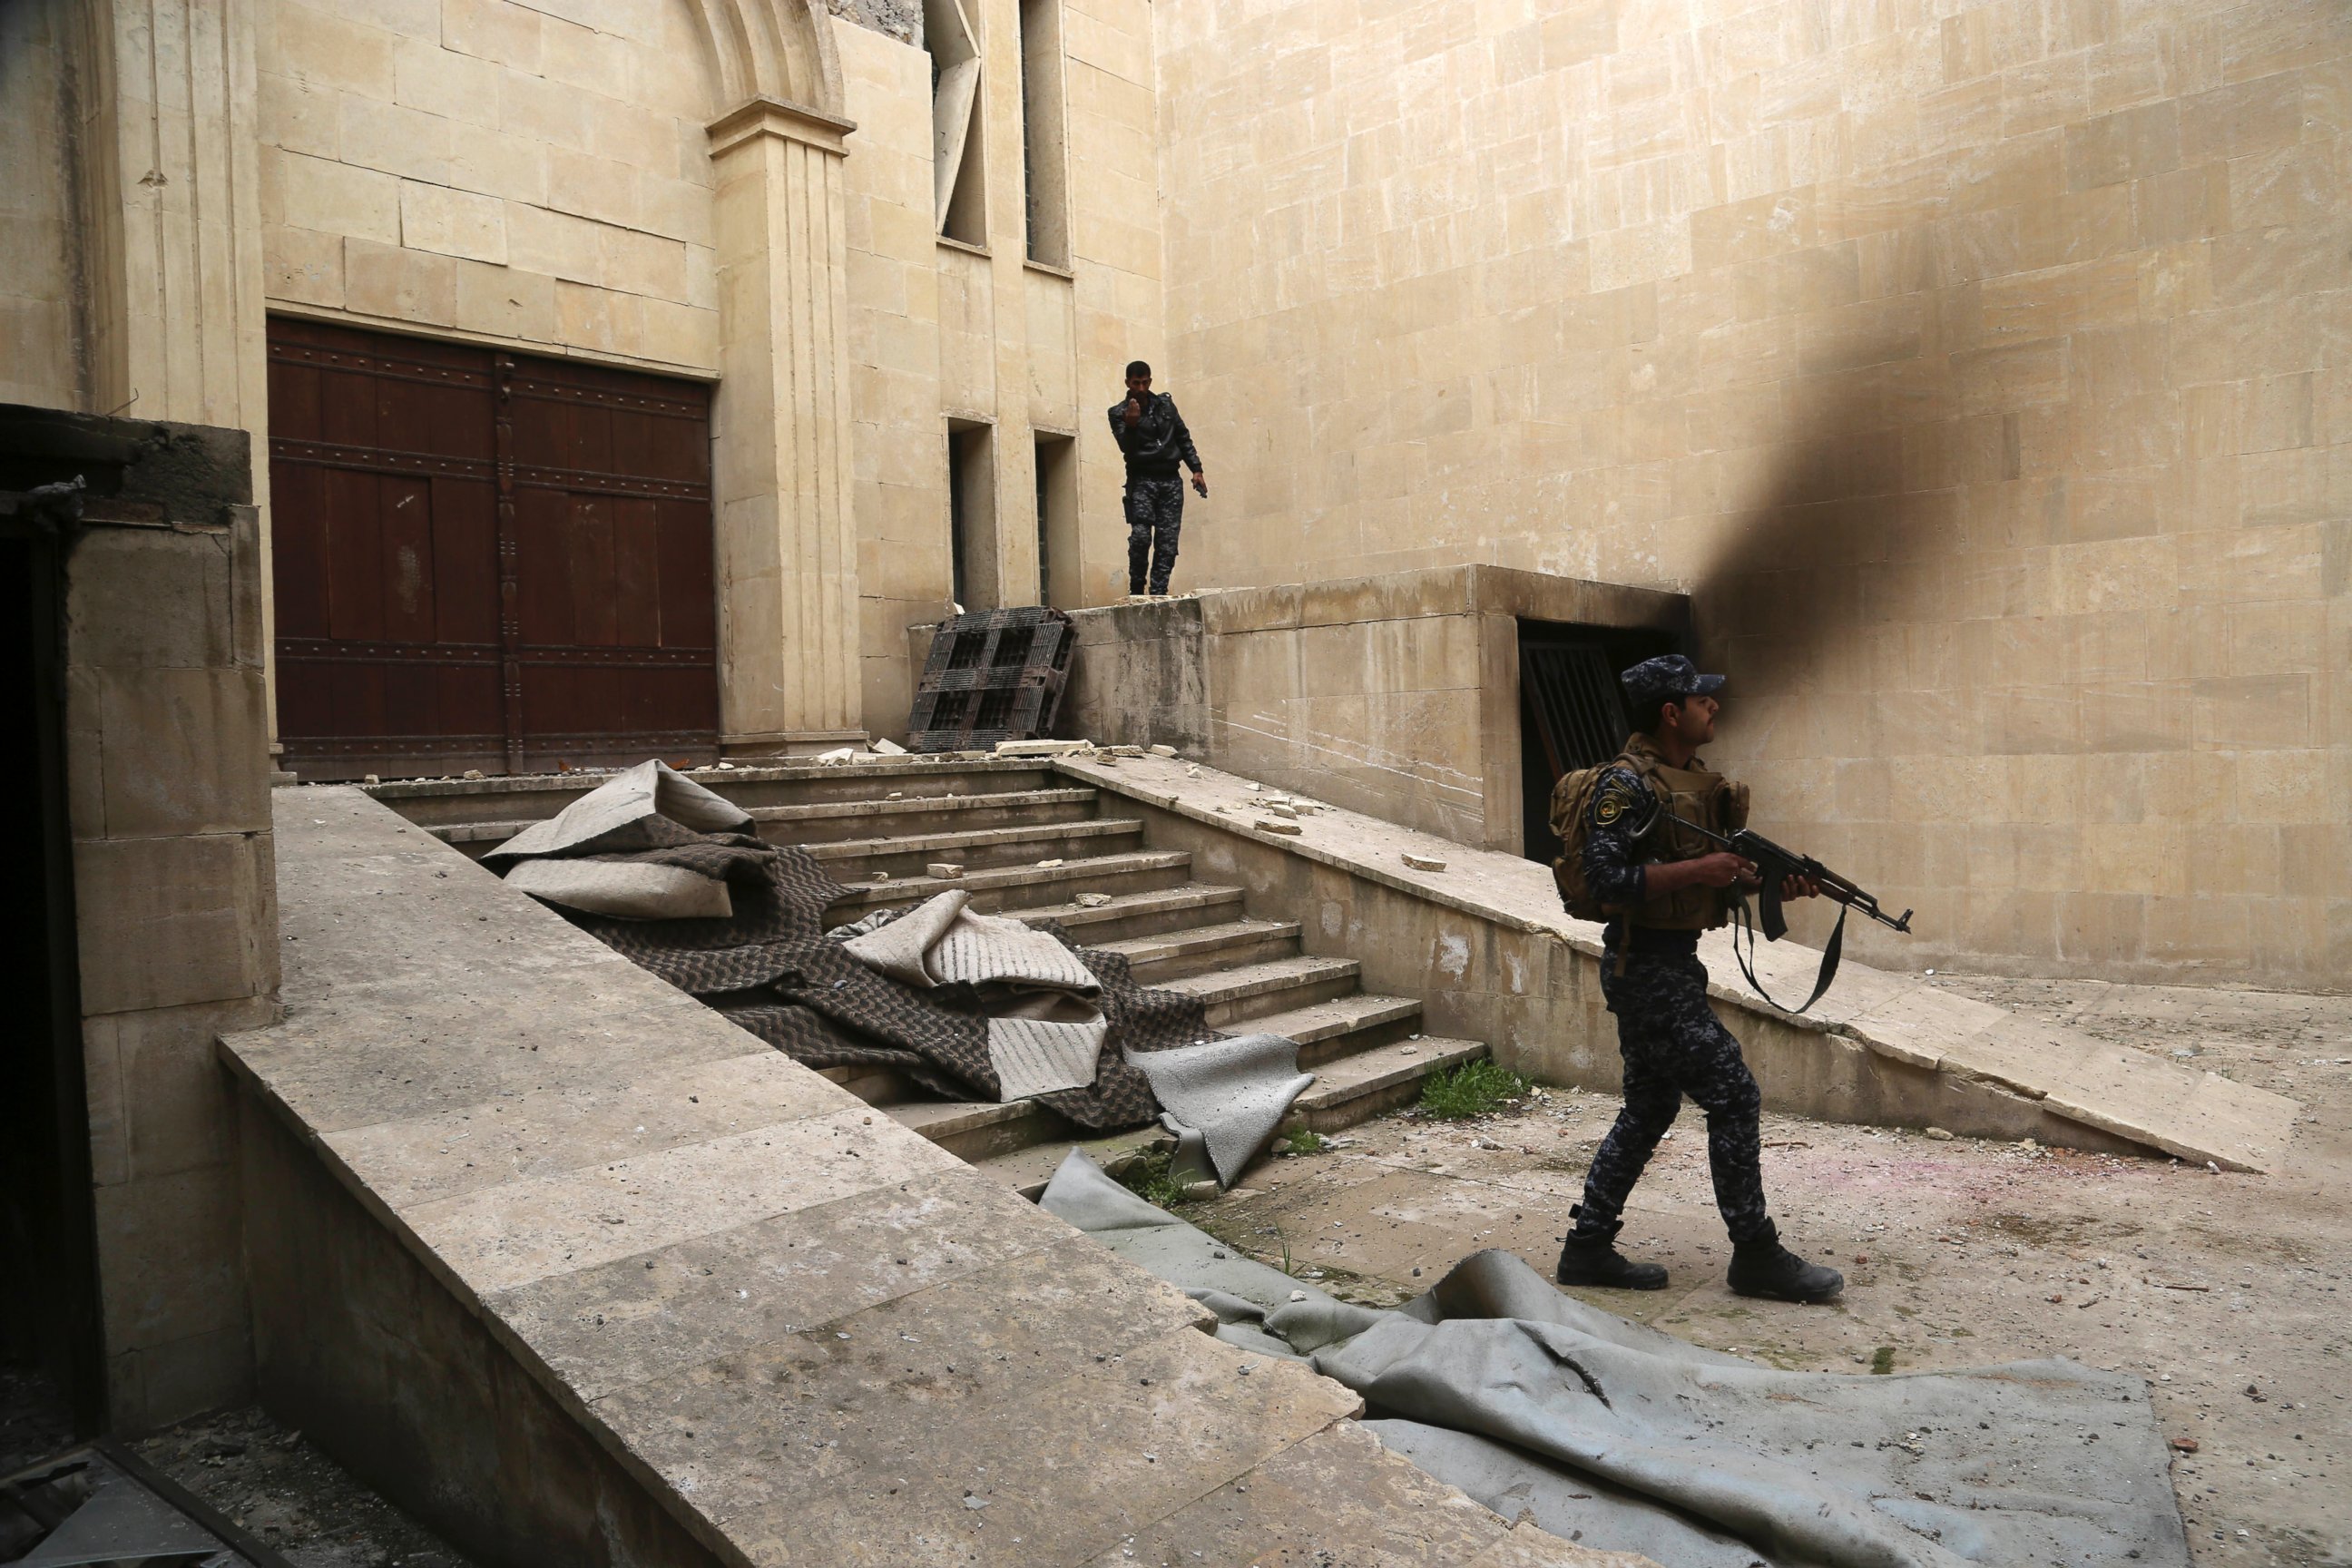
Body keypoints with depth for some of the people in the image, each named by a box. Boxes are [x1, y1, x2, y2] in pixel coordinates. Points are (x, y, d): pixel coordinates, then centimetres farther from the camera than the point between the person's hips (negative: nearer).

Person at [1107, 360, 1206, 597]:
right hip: (1141, 480, -3)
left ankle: (1158, 593, -3)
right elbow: (1127, 448, -9)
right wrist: (1131, 425, -27)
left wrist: (1196, 469, 13)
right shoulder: (1119, 413, 4)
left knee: (1167, 542, -5)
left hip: (1170, 481, 3)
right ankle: (1136, 591, -7)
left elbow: (1184, 438, 20)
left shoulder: (1165, 404, 15)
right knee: (1141, 536, -20)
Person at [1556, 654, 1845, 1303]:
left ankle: (1588, 1249, 21)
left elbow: (1712, 871, 18)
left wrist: (1774, 883, 2)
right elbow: (1605, 877, -24)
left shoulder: (1698, 781, 13)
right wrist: (1699, 871, -23)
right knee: (1734, 1097, -5)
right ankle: (1757, 1256, 8)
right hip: (1647, 966, -10)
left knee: (1650, 1109, 14)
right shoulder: (1628, 783, -16)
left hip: (1671, 963, 10)